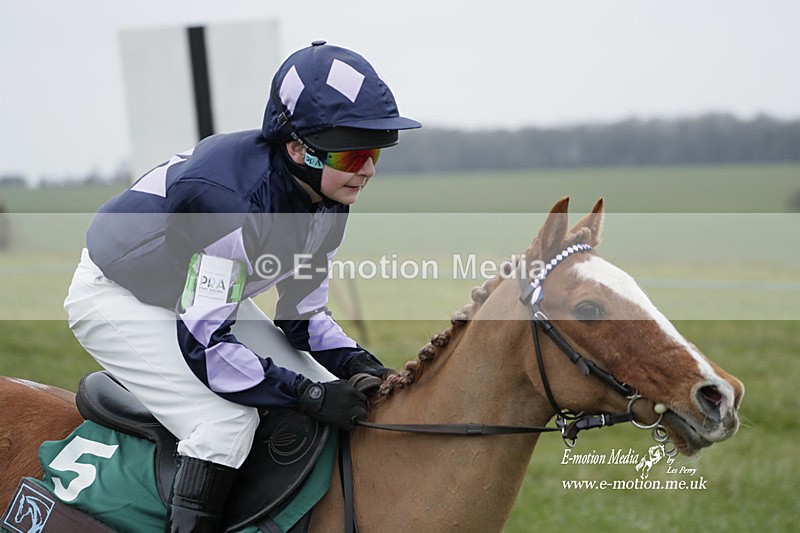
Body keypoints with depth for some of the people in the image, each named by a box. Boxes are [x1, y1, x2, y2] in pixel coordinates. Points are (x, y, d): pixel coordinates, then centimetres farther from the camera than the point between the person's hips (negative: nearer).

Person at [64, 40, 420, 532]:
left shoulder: (327, 200, -12)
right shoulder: (229, 201, -38)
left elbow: (302, 311, 0)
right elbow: (204, 342, -35)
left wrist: (352, 359, -18)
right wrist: (308, 394, -33)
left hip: (197, 293, 9)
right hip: (115, 296, -9)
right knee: (227, 419, -24)